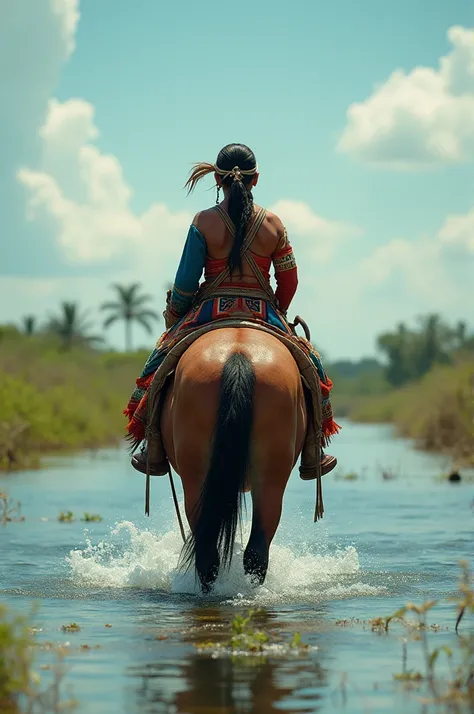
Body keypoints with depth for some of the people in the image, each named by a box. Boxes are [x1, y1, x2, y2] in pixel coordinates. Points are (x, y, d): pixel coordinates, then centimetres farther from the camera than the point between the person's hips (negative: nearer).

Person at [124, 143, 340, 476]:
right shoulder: (273, 223, -2)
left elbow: (186, 282, -5)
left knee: (161, 362, 18)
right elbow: (290, 281, 4)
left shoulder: (204, 222, -7)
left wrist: (172, 315, 13)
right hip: (263, 316, 1)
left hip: (210, 313, -1)